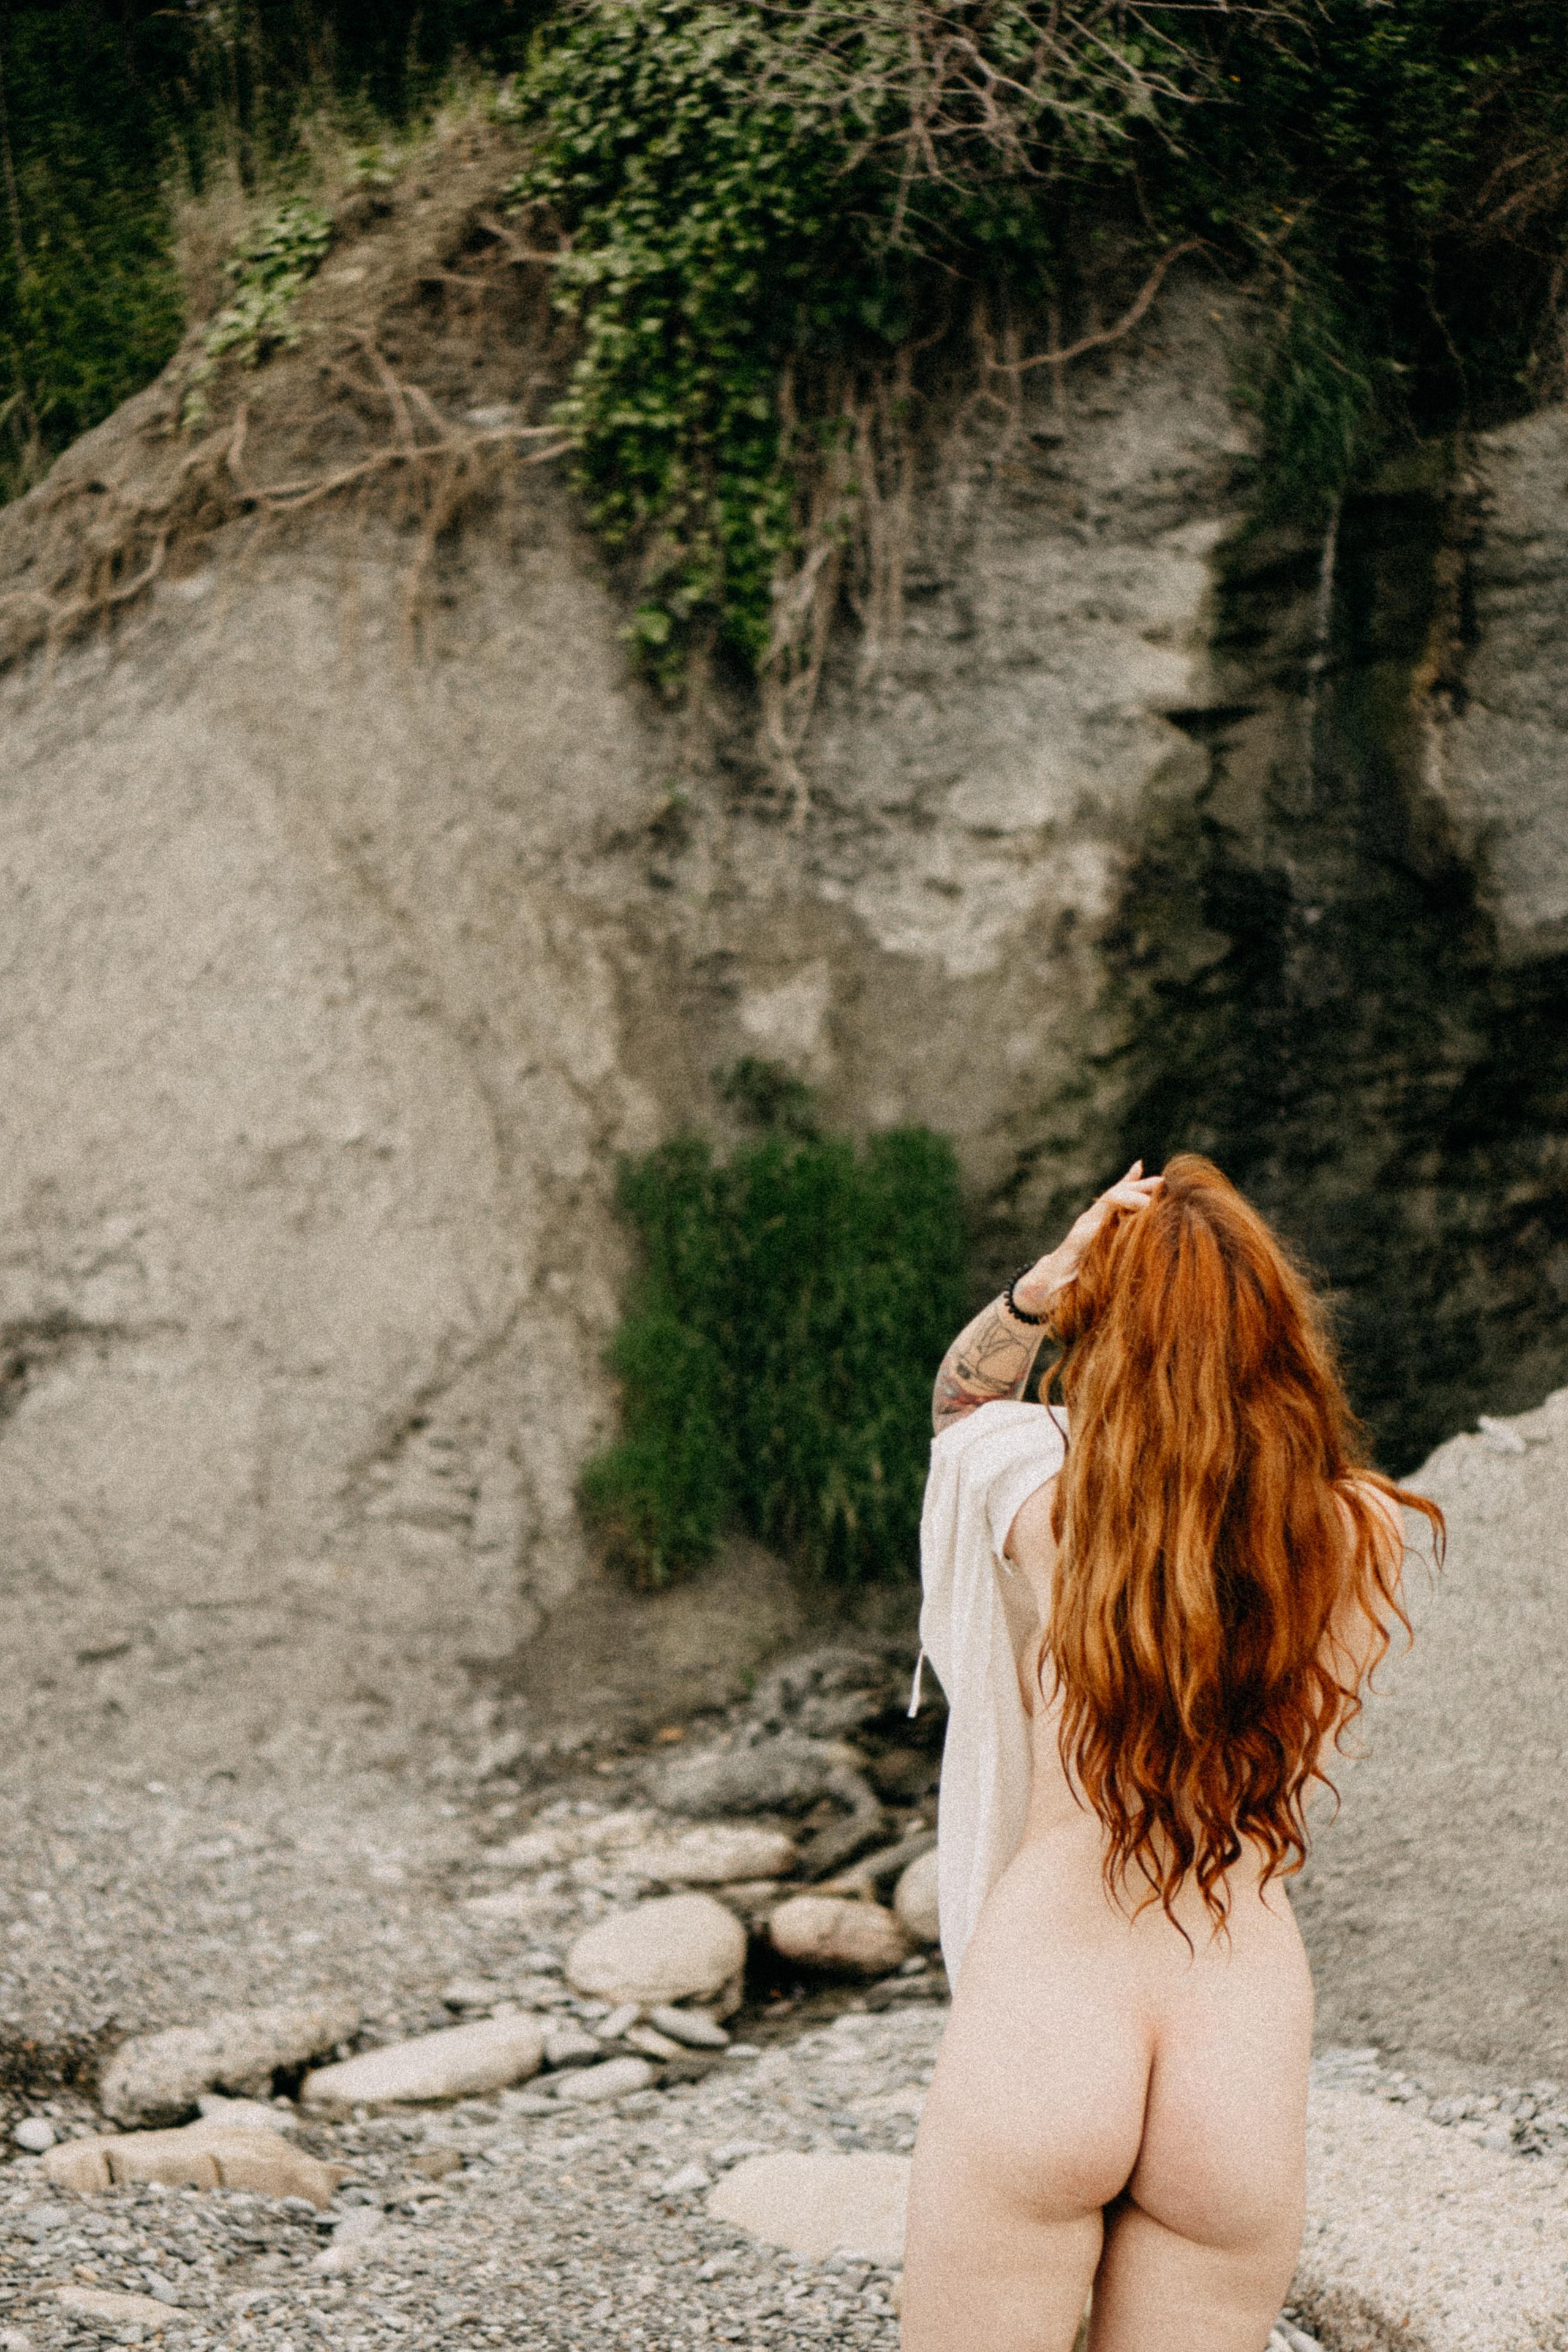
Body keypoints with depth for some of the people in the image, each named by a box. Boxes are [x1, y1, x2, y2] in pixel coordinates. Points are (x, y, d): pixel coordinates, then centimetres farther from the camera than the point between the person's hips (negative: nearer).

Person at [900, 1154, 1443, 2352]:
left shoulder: (1047, 1509, -6)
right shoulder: (1366, 1538, -3)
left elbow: (959, 1396, 17)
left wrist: (1035, 1291, -4)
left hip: (1036, 2013, -2)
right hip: (1249, 2047, 2)